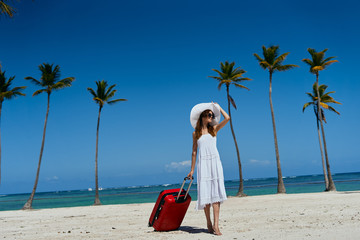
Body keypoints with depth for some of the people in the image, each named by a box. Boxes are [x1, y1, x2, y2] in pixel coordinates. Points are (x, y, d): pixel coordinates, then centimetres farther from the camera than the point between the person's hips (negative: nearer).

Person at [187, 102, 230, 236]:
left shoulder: (214, 129, 13)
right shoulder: (196, 133, 12)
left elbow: (227, 118, 0)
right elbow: (194, 151, 12)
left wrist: (218, 107, 14)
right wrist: (192, 169, 9)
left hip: (215, 162, 0)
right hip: (203, 163, 0)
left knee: (216, 192, -8)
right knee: (204, 192, -2)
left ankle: (216, 225, -11)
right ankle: (208, 223, 11)